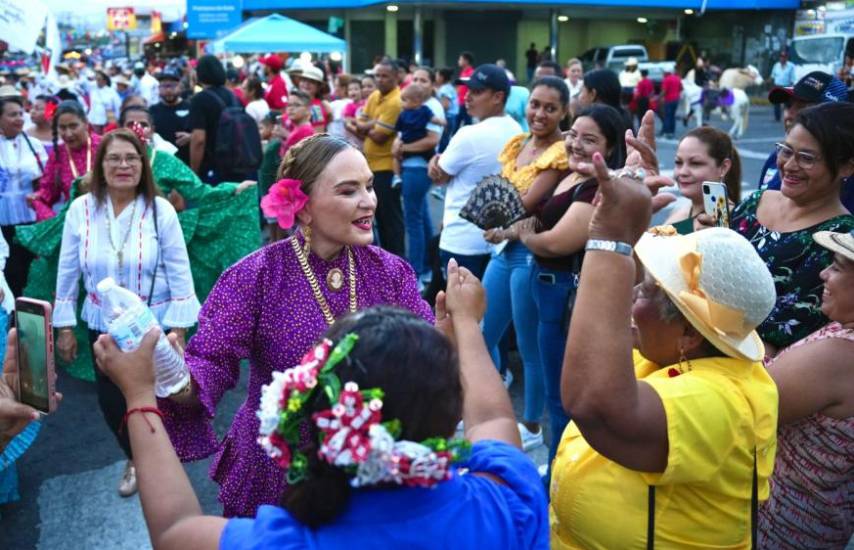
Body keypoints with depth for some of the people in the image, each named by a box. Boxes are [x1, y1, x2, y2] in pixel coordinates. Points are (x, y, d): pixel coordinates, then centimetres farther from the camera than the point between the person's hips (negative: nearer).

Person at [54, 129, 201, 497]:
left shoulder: (160, 209, -12)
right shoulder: (81, 209, -7)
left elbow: (180, 272, -8)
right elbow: (67, 272, 1)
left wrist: (178, 328, -9)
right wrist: (64, 326, 3)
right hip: (104, 325, 2)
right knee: (110, 401, 8)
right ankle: (135, 458, 40)